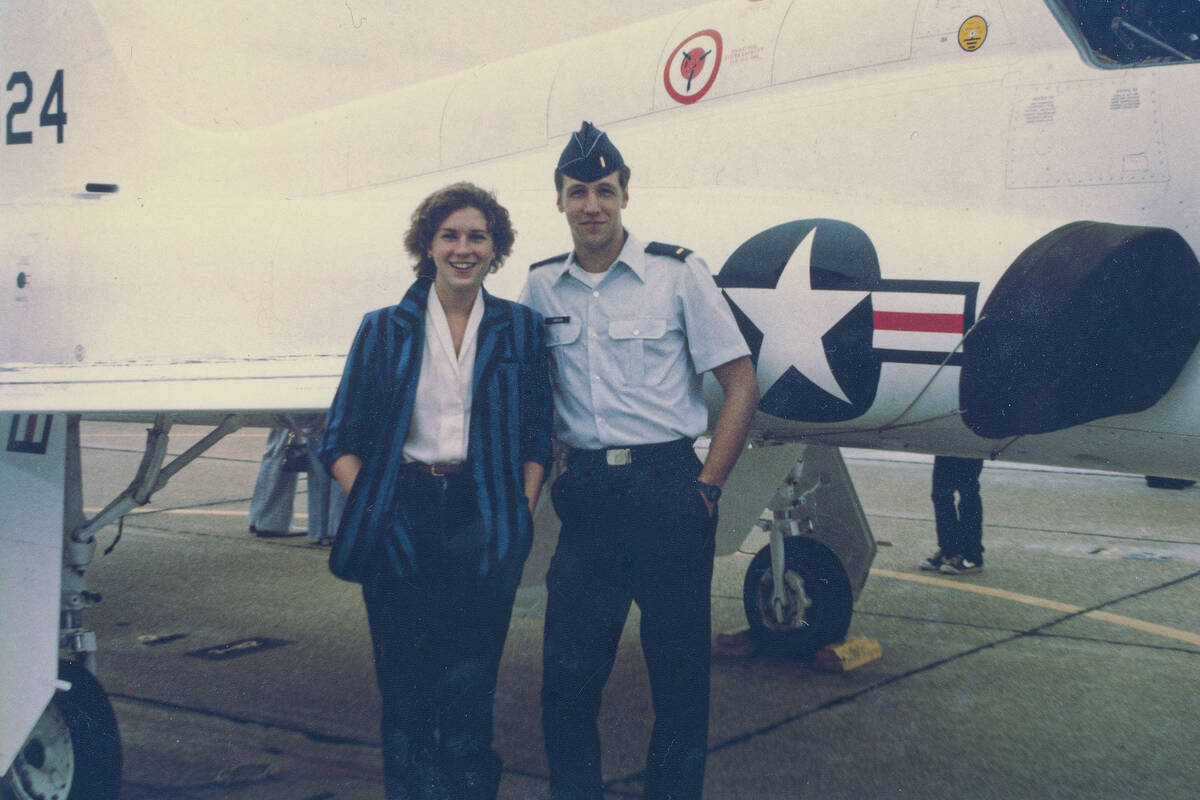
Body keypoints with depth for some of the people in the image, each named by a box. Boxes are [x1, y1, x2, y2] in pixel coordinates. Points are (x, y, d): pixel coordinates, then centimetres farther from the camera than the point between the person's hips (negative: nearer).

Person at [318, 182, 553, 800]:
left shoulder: (519, 328, 9)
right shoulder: (384, 330, 7)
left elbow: (538, 436, 10)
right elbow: (341, 440, 7)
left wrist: (523, 513, -2)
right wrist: (368, 509, -6)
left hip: (483, 517, 0)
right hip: (402, 515, 0)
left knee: (469, 688, -1)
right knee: (403, 684, 5)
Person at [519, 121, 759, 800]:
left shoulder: (677, 273, -3)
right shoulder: (542, 287, 8)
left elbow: (741, 384, -2)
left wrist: (707, 485, -5)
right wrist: (551, 475, 7)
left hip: (666, 487, -3)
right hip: (586, 493, 3)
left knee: (679, 668, 4)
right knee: (568, 670, 5)